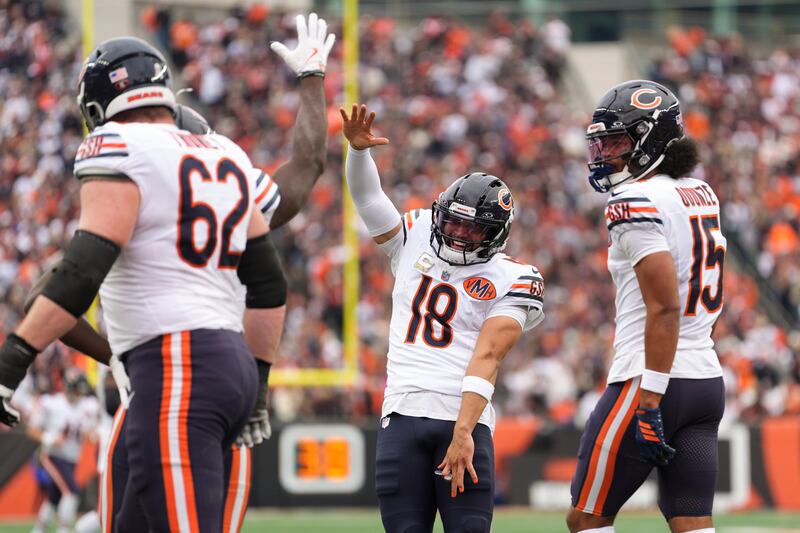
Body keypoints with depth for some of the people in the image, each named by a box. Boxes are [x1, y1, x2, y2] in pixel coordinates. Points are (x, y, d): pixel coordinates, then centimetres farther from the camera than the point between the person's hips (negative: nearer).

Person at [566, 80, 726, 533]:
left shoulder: (637, 203, -14)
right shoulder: (702, 195, 12)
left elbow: (665, 307, -21)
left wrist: (649, 404, -22)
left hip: (653, 382, -8)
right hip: (708, 381, 8)